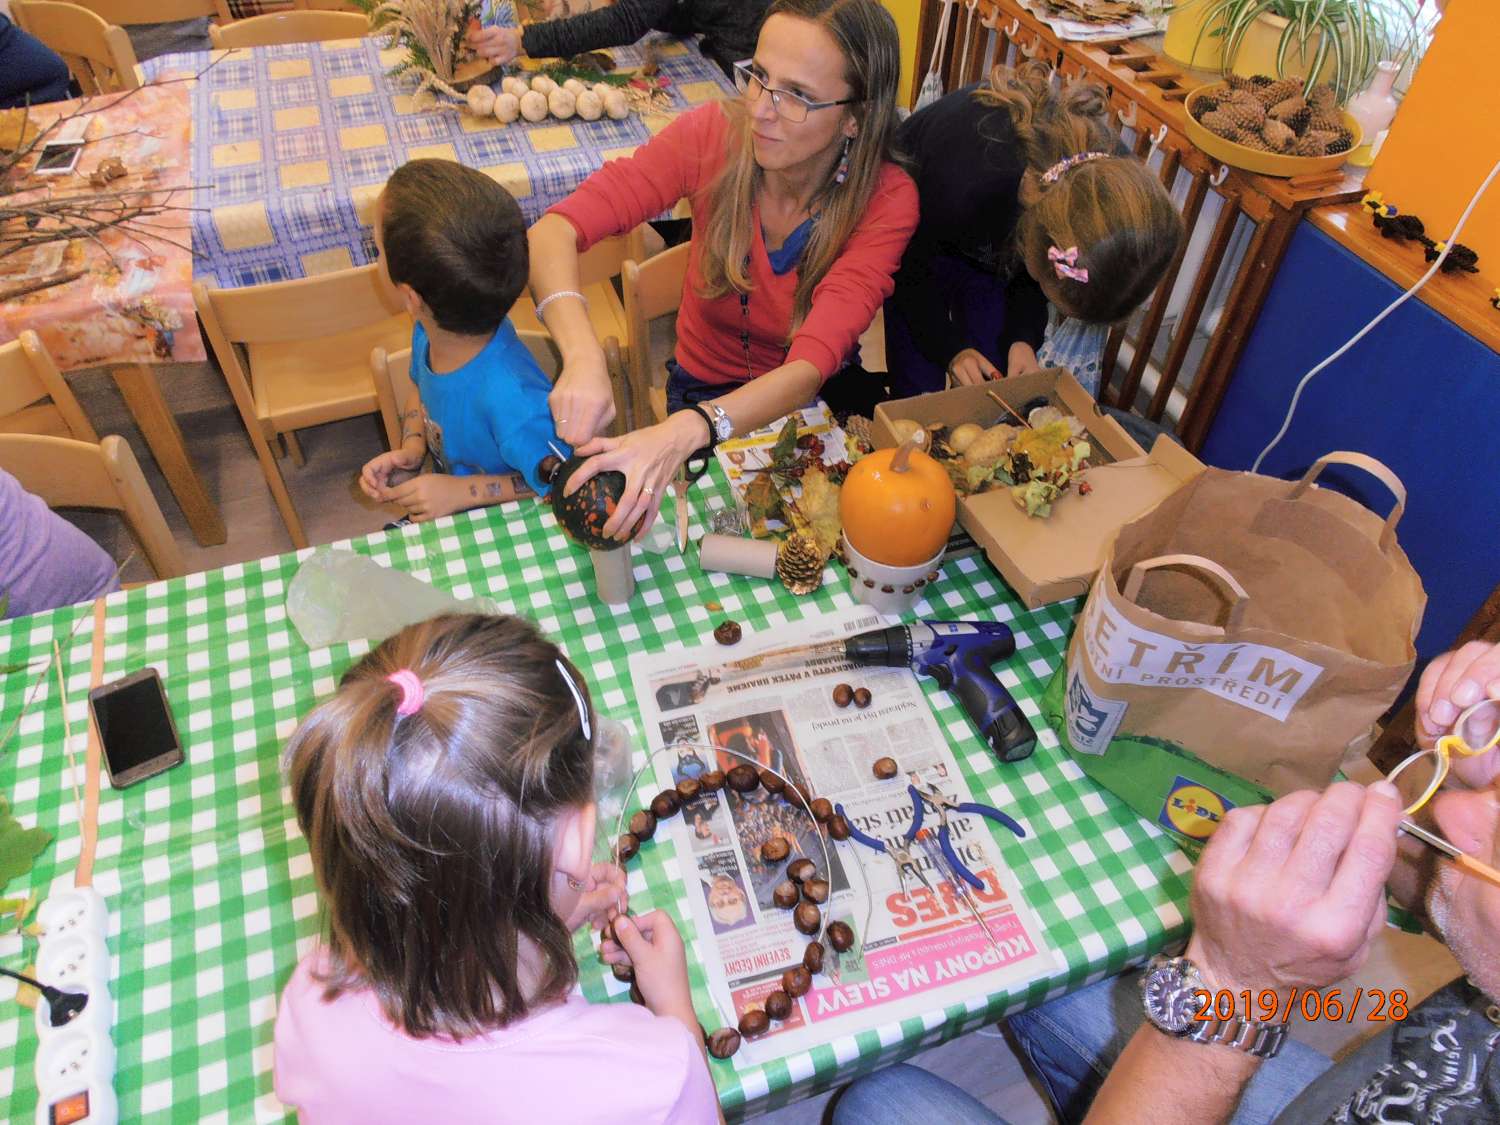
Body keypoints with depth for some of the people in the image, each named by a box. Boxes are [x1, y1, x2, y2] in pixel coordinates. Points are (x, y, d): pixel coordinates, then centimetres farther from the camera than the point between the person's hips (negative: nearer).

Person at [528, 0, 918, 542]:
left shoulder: (887, 200, -22)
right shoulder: (715, 134, -20)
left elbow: (812, 364, -34)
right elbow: (555, 231, -27)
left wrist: (682, 434, -53)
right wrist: (583, 358, -48)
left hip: (819, 396, 1)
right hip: (702, 388, 0)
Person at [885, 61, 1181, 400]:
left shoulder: (1112, 175, -29)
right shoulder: (963, 183, -44)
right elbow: (911, 268, -21)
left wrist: (1023, 337, -23)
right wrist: (951, 350, -25)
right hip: (917, 235, -3)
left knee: (993, 380, -2)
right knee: (918, 388, -10)